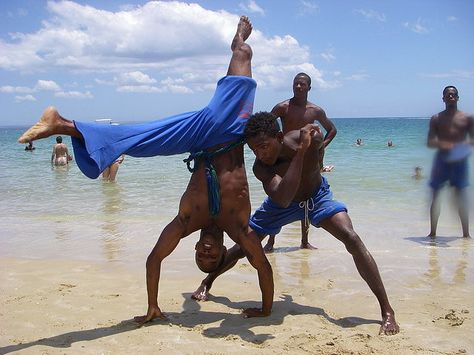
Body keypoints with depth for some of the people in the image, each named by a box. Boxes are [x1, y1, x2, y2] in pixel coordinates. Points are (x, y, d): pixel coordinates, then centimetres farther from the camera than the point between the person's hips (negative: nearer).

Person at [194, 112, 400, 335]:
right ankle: (207, 282, 32)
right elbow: (283, 200, -54)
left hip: (317, 195, 0)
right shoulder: (260, 167, -37)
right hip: (284, 202, 0)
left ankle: (387, 311, -15)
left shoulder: (311, 136, -35)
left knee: (351, 239, -22)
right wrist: (301, 151, -56)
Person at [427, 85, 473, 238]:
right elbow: (430, 142, 2)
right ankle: (433, 232, 9)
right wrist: (441, 144, -19)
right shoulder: (436, 118, 9)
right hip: (442, 158, 1)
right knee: (435, 194, 1)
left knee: (461, 195, 1)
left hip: (459, 159, 0)